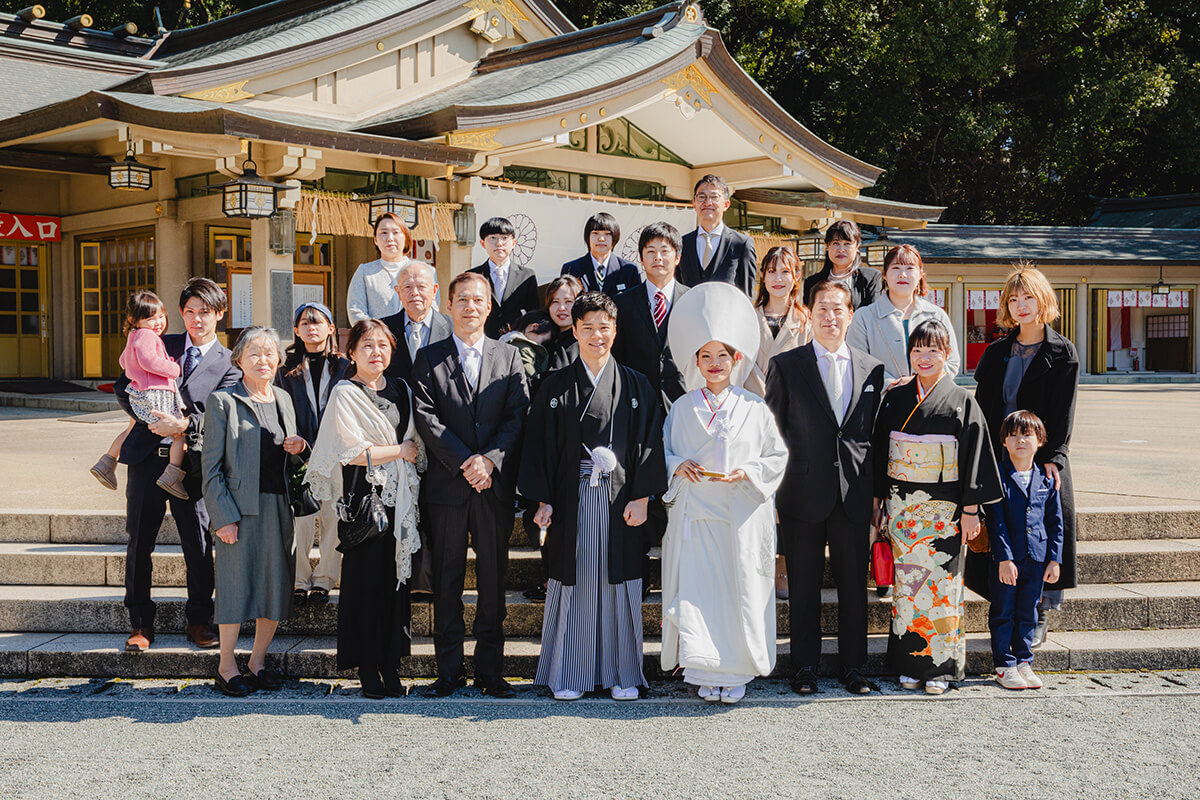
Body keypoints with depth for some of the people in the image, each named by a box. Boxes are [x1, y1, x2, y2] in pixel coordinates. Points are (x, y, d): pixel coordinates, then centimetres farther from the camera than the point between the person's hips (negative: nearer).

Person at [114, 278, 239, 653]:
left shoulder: (228, 364, 5)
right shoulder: (160, 345, 13)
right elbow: (123, 387, 13)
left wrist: (185, 425, -22)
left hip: (193, 461, -2)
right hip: (148, 455, 2)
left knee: (199, 545, 1)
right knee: (139, 542, 4)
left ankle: (199, 621, 17)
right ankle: (141, 623, 15)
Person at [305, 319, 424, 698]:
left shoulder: (400, 389, 14)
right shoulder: (345, 394, -3)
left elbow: (416, 444, 18)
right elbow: (353, 452, -11)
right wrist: (401, 451, -4)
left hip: (399, 497, 5)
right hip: (363, 497, -5)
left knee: (396, 578, 4)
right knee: (365, 579, -2)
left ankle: (391, 663, 12)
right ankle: (367, 668, 8)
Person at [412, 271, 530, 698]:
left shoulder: (509, 356, 10)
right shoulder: (429, 358, 6)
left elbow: (518, 416, 1)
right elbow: (426, 418, -3)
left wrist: (489, 459, -13)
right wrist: (464, 464, -12)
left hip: (495, 486, 1)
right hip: (446, 486, -1)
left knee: (493, 578, 6)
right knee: (446, 579, 4)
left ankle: (490, 670, 16)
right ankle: (449, 670, 14)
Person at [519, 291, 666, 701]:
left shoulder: (636, 386, 6)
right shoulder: (556, 386, 6)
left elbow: (648, 442, 2)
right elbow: (540, 443, 4)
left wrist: (641, 497, -6)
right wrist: (542, 500, -3)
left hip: (620, 501, 0)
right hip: (572, 501, 0)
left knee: (618, 580, 4)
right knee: (574, 581, 4)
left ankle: (621, 674, 15)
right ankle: (568, 675, 14)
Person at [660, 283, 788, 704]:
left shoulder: (754, 408, 4)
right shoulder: (683, 407, 8)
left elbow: (778, 456, 6)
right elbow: (664, 450, 13)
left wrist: (747, 472, -10)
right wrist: (678, 466, -8)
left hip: (743, 514, -1)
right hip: (695, 512, 1)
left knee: (742, 589, 1)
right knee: (696, 587, -3)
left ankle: (737, 671, 13)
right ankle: (706, 672, 8)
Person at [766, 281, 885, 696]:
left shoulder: (872, 369, 9)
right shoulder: (785, 365, 1)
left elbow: (875, 435, 12)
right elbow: (773, 430, 3)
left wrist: (874, 489, 7)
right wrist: (781, 480, -2)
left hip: (854, 495, 2)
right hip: (803, 494, -2)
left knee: (854, 585, 8)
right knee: (803, 586, 5)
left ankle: (853, 667, 20)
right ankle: (805, 667, 17)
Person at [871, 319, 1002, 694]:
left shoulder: (961, 401, 0)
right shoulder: (895, 398, 7)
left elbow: (974, 456, -2)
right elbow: (879, 452, 11)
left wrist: (971, 510, -6)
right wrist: (878, 501, 7)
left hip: (945, 509, -2)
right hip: (902, 508, 2)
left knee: (942, 583, 0)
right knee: (907, 582, 4)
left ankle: (940, 667, 10)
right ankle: (910, 665, 13)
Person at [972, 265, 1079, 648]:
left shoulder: (1062, 353, 2)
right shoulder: (996, 353, 12)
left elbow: (1063, 411, -5)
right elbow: (983, 407, 9)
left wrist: (1052, 458, -14)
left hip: (1042, 458, -3)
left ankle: (1039, 617, 10)